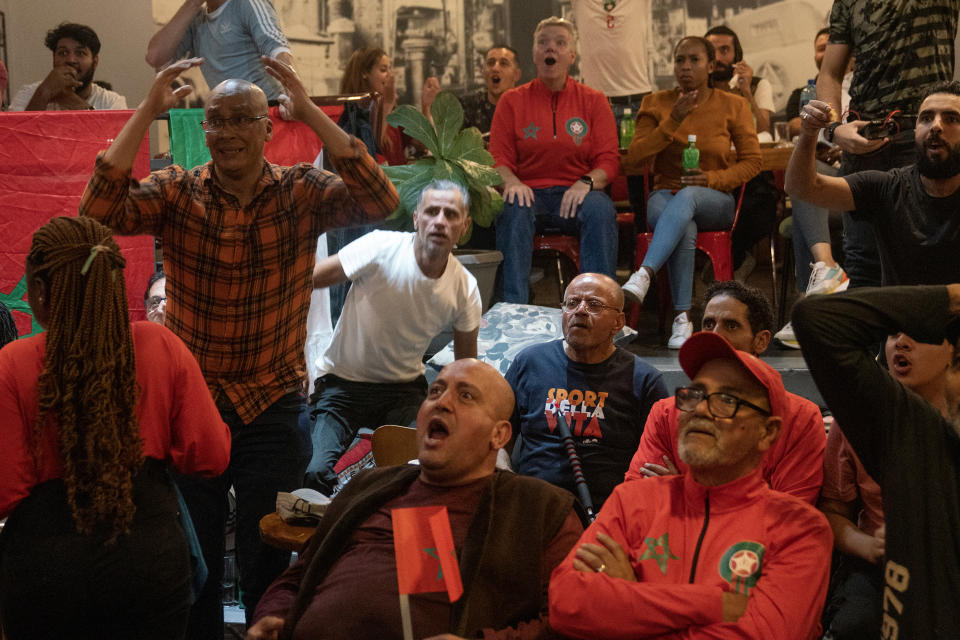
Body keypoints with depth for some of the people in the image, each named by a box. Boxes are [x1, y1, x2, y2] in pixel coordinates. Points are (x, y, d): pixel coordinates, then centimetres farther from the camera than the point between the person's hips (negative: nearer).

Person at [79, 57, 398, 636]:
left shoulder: (301, 193, -6)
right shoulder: (177, 191, -3)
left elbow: (380, 202, -22)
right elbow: (100, 212, -19)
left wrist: (310, 111, -24)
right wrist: (148, 111, -20)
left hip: (272, 403, -1)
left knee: (266, 559, 11)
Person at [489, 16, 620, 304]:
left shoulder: (593, 101, 11)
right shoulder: (511, 101, 11)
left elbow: (609, 160, 4)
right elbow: (499, 158, 6)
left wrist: (587, 182, -18)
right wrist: (511, 182, -18)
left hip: (574, 194, 0)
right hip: (530, 192, 0)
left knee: (600, 208, -33)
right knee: (514, 208, -35)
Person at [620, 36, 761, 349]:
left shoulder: (733, 106, 6)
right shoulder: (656, 104, 7)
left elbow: (752, 161, 4)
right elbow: (633, 160, -2)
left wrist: (714, 179, -14)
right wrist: (673, 122, -12)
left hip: (714, 200, -1)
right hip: (665, 196, 1)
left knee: (687, 198, -39)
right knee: (685, 229, -37)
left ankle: (644, 275, -54)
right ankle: (683, 317, -37)